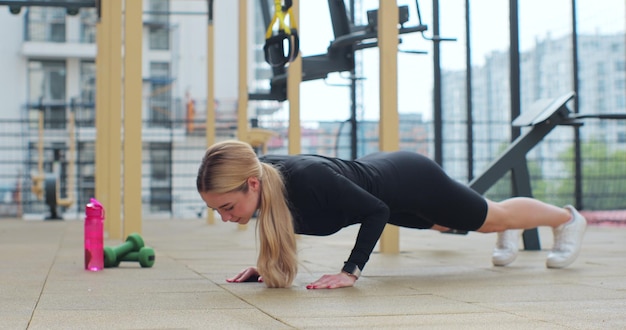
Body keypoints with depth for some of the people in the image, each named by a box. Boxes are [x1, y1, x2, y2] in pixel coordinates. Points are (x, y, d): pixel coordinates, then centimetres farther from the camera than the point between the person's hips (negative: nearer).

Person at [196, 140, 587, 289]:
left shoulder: (308, 179, -45)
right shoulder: (261, 174, -23)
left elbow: (376, 211, -32)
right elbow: (281, 223, 0)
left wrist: (351, 272, -36)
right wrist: (266, 264, -12)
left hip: (410, 180, -7)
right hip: (376, 171, 7)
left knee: (494, 217, 21)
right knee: (446, 223, 36)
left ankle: (569, 219, 50)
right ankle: (508, 235, 67)